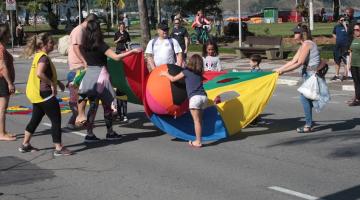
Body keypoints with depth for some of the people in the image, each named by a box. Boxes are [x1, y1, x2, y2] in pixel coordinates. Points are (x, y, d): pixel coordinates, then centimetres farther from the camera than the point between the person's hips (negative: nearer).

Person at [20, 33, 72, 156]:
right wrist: (52, 84, -22)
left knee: (35, 119, 18)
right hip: (44, 94, -10)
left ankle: (25, 145, 25)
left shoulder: (38, 56, 14)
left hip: (36, 94, 10)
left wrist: (57, 82, 22)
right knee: (56, 120, -4)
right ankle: (58, 148, -2)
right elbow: (39, 73, -31)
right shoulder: (44, 57, -16)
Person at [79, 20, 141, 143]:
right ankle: (110, 132, 15)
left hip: (89, 75, 6)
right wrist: (132, 51, -14)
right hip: (100, 75, -6)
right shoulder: (100, 45, -14)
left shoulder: (85, 46, 4)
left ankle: (89, 134, 7)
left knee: (93, 106, 9)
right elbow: (116, 57, -20)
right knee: (107, 104, 7)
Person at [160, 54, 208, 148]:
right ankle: (198, 139, 14)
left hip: (195, 98, -5)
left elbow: (173, 79, 12)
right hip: (203, 97, 5)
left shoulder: (186, 71, 6)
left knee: (197, 121, -4)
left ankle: (198, 142, -3)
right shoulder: (199, 74, 19)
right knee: (199, 120, 11)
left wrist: (165, 74, 30)